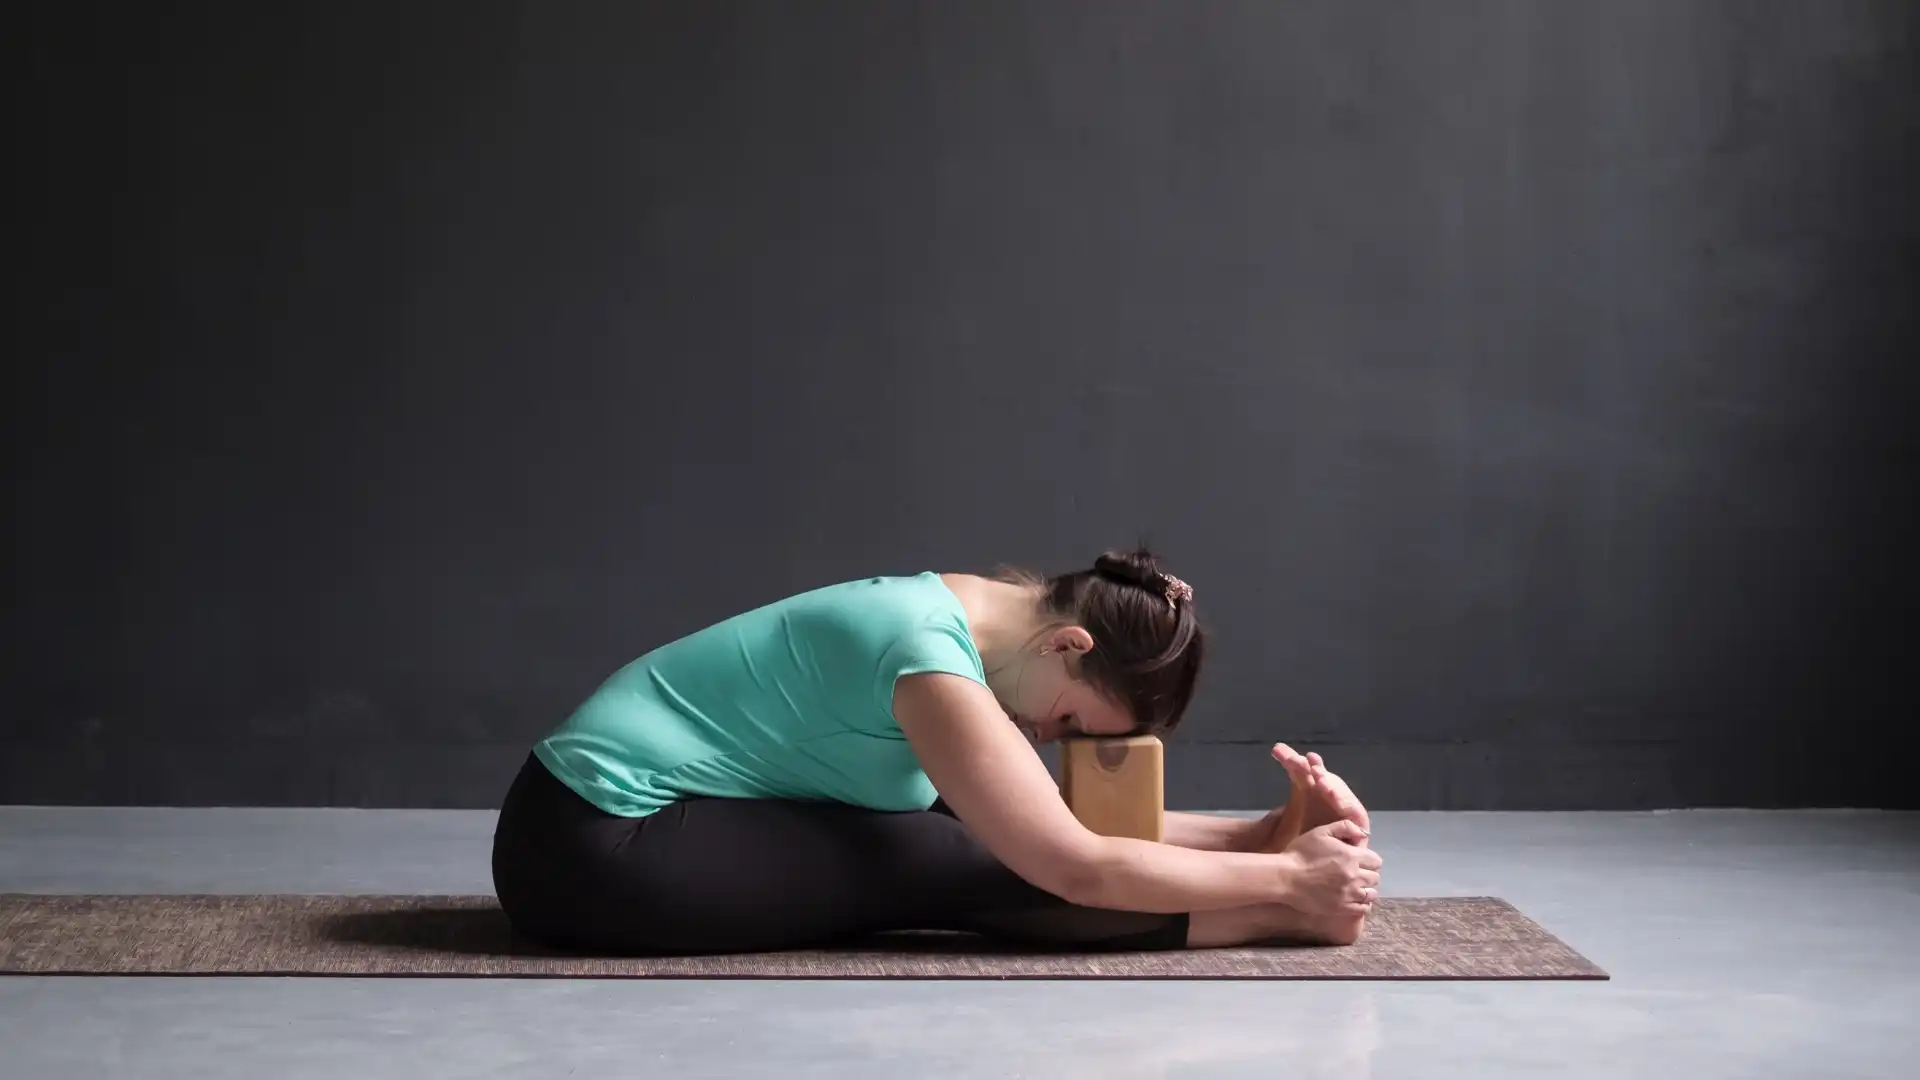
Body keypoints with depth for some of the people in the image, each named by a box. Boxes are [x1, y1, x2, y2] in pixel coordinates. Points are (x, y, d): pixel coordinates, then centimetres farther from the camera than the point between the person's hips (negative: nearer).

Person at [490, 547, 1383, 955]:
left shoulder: (967, 621, 4)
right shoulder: (929, 656, -24)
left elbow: (1078, 821, 4)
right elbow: (1074, 867, -27)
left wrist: (1269, 831, -4)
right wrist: (1285, 875, -20)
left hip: (633, 827, 9)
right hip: (591, 850, -9)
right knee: (967, 865, -17)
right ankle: (1268, 918, -13)